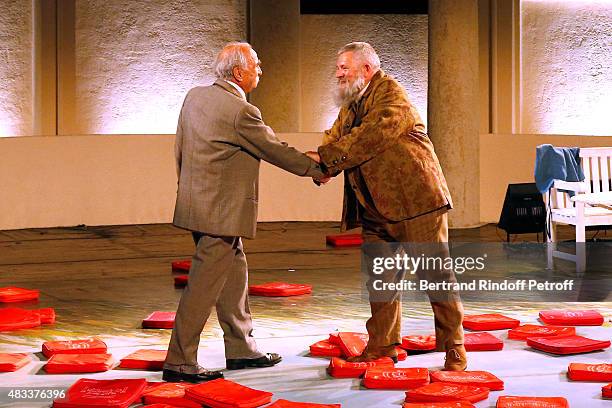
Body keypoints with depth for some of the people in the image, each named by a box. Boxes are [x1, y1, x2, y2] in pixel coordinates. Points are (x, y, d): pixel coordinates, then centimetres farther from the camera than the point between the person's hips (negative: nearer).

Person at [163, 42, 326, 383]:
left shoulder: (195, 96, 6)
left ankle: (242, 349, 27)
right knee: (204, 285, -4)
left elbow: (180, 150, 14)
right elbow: (275, 150, -7)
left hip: (197, 201, 9)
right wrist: (316, 169, 8)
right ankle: (180, 363, 0)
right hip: (221, 212, -9)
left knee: (234, 276, 18)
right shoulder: (241, 112, -18)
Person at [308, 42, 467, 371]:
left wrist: (325, 157, -20)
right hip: (376, 208, 8)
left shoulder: (389, 92, -10)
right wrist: (321, 166, -13)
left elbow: (371, 136, -23)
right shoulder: (350, 105, 17)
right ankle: (383, 344, 20)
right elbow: (335, 138, 9)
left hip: (414, 199, -8)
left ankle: (454, 348, 4)